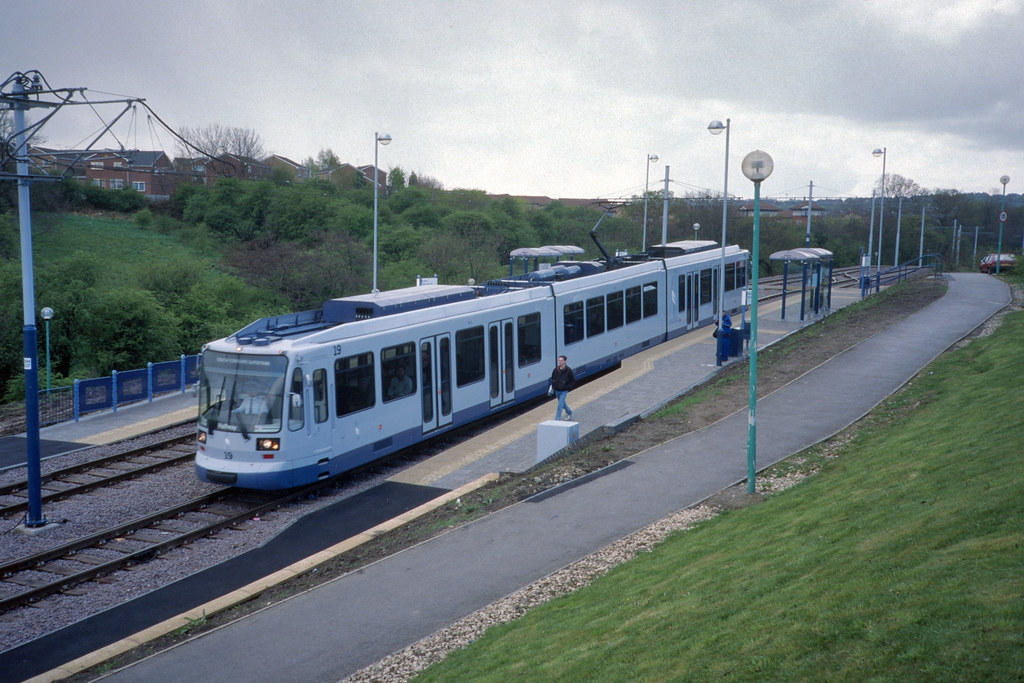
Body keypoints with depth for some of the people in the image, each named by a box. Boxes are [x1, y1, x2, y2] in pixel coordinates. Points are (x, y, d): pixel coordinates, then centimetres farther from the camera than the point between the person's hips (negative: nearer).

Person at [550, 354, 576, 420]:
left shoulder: (568, 370, -12)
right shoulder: (556, 370, -2)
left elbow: (573, 381, -4)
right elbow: (552, 378, 15)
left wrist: (568, 389, -10)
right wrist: (553, 386, 5)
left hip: (564, 391, -5)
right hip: (557, 391, 5)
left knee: (560, 406, -10)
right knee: (563, 403, 22)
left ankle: (557, 419, -5)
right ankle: (569, 412, 46)